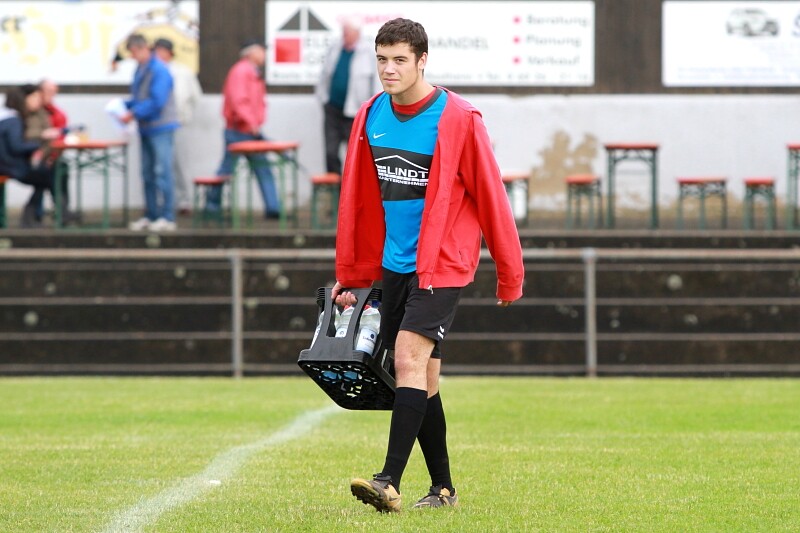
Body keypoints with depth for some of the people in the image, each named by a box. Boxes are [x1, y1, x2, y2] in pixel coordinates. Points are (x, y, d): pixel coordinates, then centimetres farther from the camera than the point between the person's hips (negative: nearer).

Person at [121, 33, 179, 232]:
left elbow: (157, 102, -20)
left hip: (161, 128, -9)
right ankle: (151, 216, 18)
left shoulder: (159, 70, -15)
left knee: (162, 172, -9)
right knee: (148, 174, 11)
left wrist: (134, 113, -19)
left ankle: (167, 217, -7)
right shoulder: (140, 70, 12)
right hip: (146, 129, 9)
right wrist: (124, 106, 2)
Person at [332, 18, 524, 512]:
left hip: (443, 263, -6)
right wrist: (350, 275, 15)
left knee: (410, 356, -20)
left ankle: (390, 482, -26)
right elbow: (357, 199, 13)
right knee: (421, 379, 9)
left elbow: (490, 197, -6)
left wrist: (510, 275, -3)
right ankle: (443, 487, 19)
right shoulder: (370, 118, 5)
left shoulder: (458, 119, -11)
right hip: (393, 264, 6)